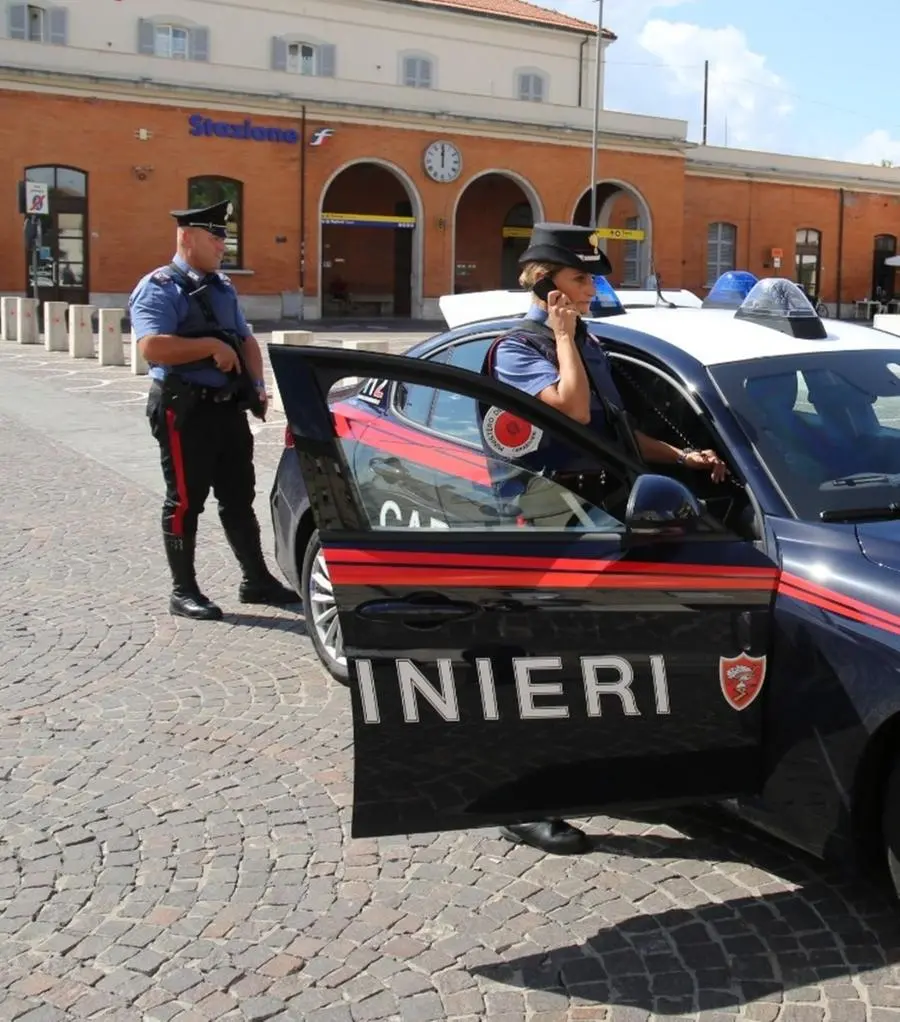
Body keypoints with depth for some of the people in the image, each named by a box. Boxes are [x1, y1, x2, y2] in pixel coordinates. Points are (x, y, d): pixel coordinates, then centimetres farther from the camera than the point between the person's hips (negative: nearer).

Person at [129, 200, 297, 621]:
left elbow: (246, 340, 20)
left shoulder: (223, 287, 15)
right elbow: (153, 347, -24)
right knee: (185, 501, 0)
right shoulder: (158, 288, -10)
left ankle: (256, 579, 22)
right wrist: (212, 346, -21)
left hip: (228, 406, 8)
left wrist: (257, 384, 4)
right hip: (184, 409, -8)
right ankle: (183, 591, 9)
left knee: (239, 497, 13)